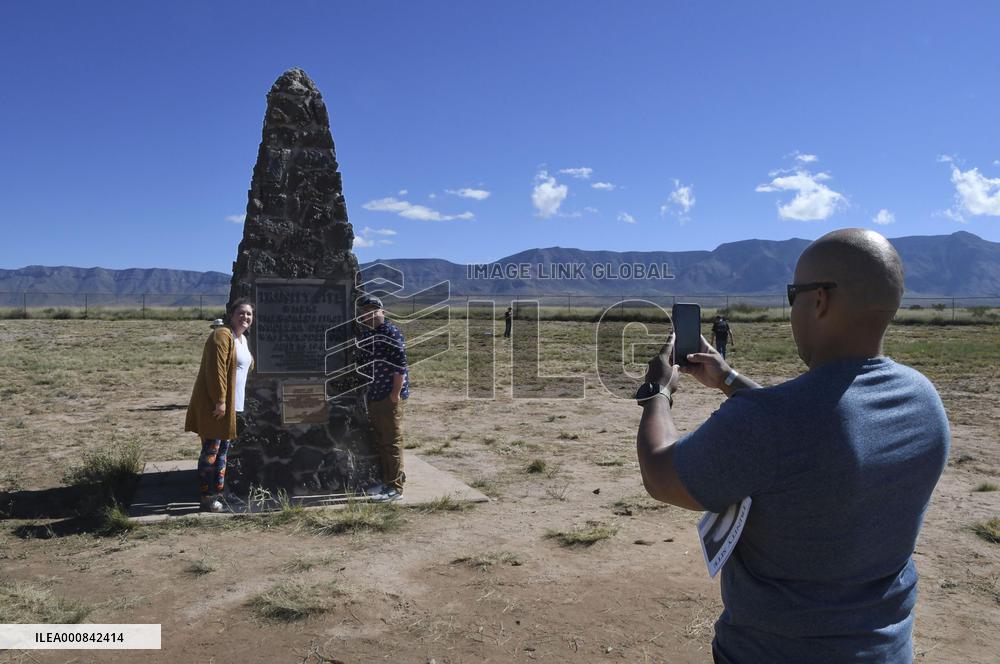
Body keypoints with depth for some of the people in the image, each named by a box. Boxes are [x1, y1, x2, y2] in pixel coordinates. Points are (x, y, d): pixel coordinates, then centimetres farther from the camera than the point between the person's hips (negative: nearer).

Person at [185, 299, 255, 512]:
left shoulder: (242, 339, 15)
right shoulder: (222, 335, -15)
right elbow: (216, 369, -21)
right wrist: (219, 400, -24)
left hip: (232, 404, 10)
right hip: (214, 404, -10)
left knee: (223, 449, 15)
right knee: (211, 450, -5)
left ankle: (216, 493, 25)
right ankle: (207, 499, 2)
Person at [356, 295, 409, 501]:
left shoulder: (391, 333, -14)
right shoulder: (363, 334, 12)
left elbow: (400, 366, -17)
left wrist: (396, 393, -19)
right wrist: (365, 391, 17)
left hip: (390, 397, -9)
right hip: (373, 396, 9)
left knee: (392, 441, -3)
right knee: (380, 441, 16)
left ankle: (395, 488, 3)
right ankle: (387, 480, 29)